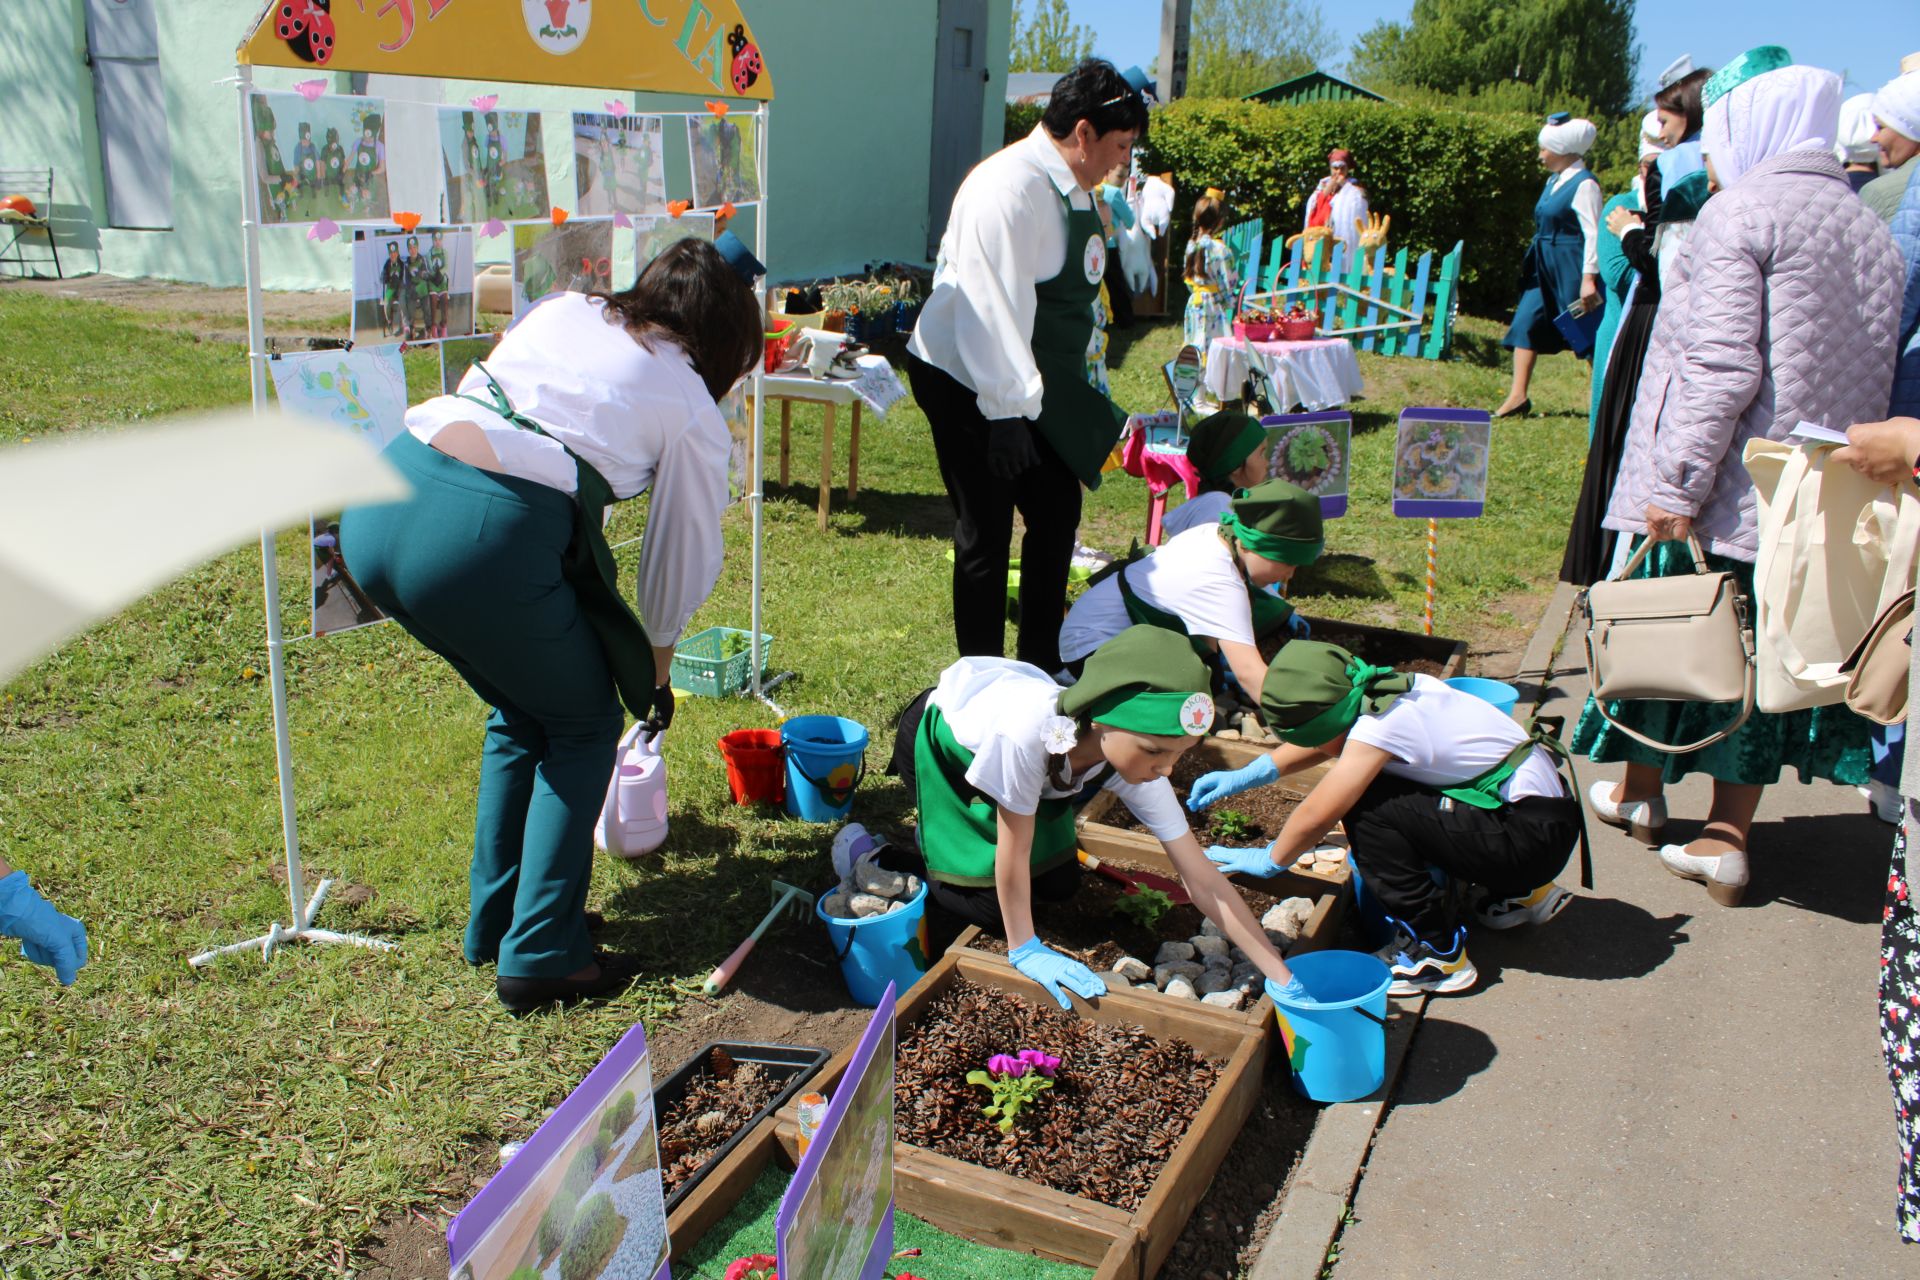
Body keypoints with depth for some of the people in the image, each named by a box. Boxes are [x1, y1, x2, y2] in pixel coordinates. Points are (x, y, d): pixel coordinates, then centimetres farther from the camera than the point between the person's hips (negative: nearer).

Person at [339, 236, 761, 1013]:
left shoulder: (564, 310, 23)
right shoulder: (693, 409, 10)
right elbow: (681, 556, 17)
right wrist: (655, 672, 32)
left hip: (376, 506, 6)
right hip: (486, 539, -6)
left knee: (520, 712, 27)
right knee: (583, 725, 19)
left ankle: (493, 924, 39)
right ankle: (539, 956, 19)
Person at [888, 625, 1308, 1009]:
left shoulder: (1134, 753, -29)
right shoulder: (1027, 730, -47)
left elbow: (1202, 879, -23)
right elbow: (1013, 851, -31)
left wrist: (1282, 980, -23)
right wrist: (1024, 949, -20)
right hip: (939, 738, -5)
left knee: (1058, 886, 5)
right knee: (993, 905, -10)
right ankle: (922, 858, 17)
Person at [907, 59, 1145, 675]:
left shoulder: (1074, 190, 9)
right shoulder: (1011, 188, -21)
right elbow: (996, 308, -25)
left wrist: (1087, 395, 20)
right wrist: (1007, 412, -26)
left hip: (1032, 386, 10)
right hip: (970, 386, -10)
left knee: (1057, 513, 14)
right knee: (986, 534, -1)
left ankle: (1041, 666, 29)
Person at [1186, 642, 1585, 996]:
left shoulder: (1382, 724, -23)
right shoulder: (1387, 690, 2)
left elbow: (1317, 814, -17)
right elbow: (1322, 742, 18)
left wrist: (1271, 860, 0)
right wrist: (1246, 775, 11)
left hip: (1536, 835, -10)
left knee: (1366, 807, -17)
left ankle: (1437, 954, -6)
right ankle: (1520, 892, 23)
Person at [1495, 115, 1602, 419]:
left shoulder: (1584, 184, -15)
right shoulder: (1554, 180, 11)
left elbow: (1592, 233, -19)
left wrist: (1589, 278, -24)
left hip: (1570, 269, -9)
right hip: (1546, 269, 9)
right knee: (1526, 323, 3)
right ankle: (1518, 396, 5)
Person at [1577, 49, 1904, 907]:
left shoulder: (1739, 212, -11)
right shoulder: (1869, 228, 12)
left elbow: (1721, 367, -19)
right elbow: (1874, 371, 15)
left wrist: (1677, 483, -18)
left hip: (1726, 491, -6)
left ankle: (1641, 792, 30)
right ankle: (1725, 838, 15)